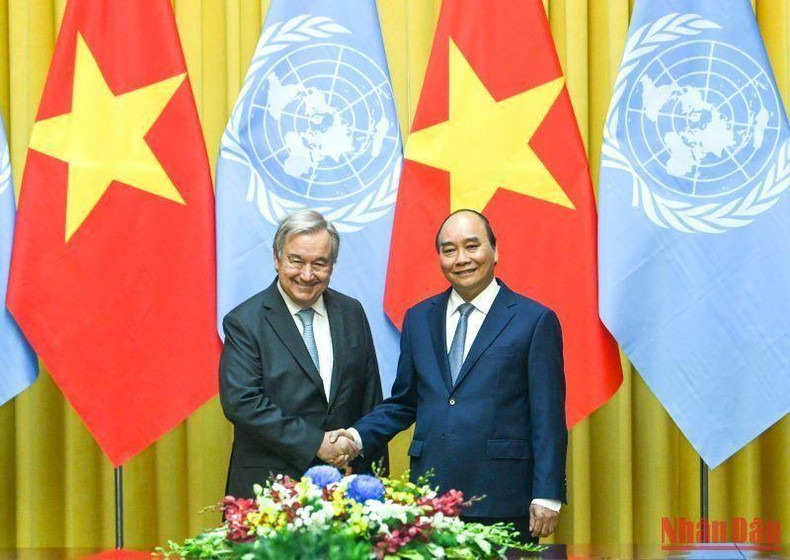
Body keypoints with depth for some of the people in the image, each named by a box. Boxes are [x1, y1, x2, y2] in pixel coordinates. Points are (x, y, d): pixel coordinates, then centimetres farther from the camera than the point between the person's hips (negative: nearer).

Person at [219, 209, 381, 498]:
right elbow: (240, 401, -15)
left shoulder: (352, 313, 8)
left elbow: (370, 400, 12)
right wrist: (315, 443, -18)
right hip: (269, 484, -4)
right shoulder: (244, 322, -5)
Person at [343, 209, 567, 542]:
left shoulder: (535, 320, 1)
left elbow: (548, 418, -2)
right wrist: (358, 437, 0)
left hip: (502, 500, -4)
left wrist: (547, 497, -7)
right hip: (429, 497, 4)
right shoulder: (418, 319, 14)